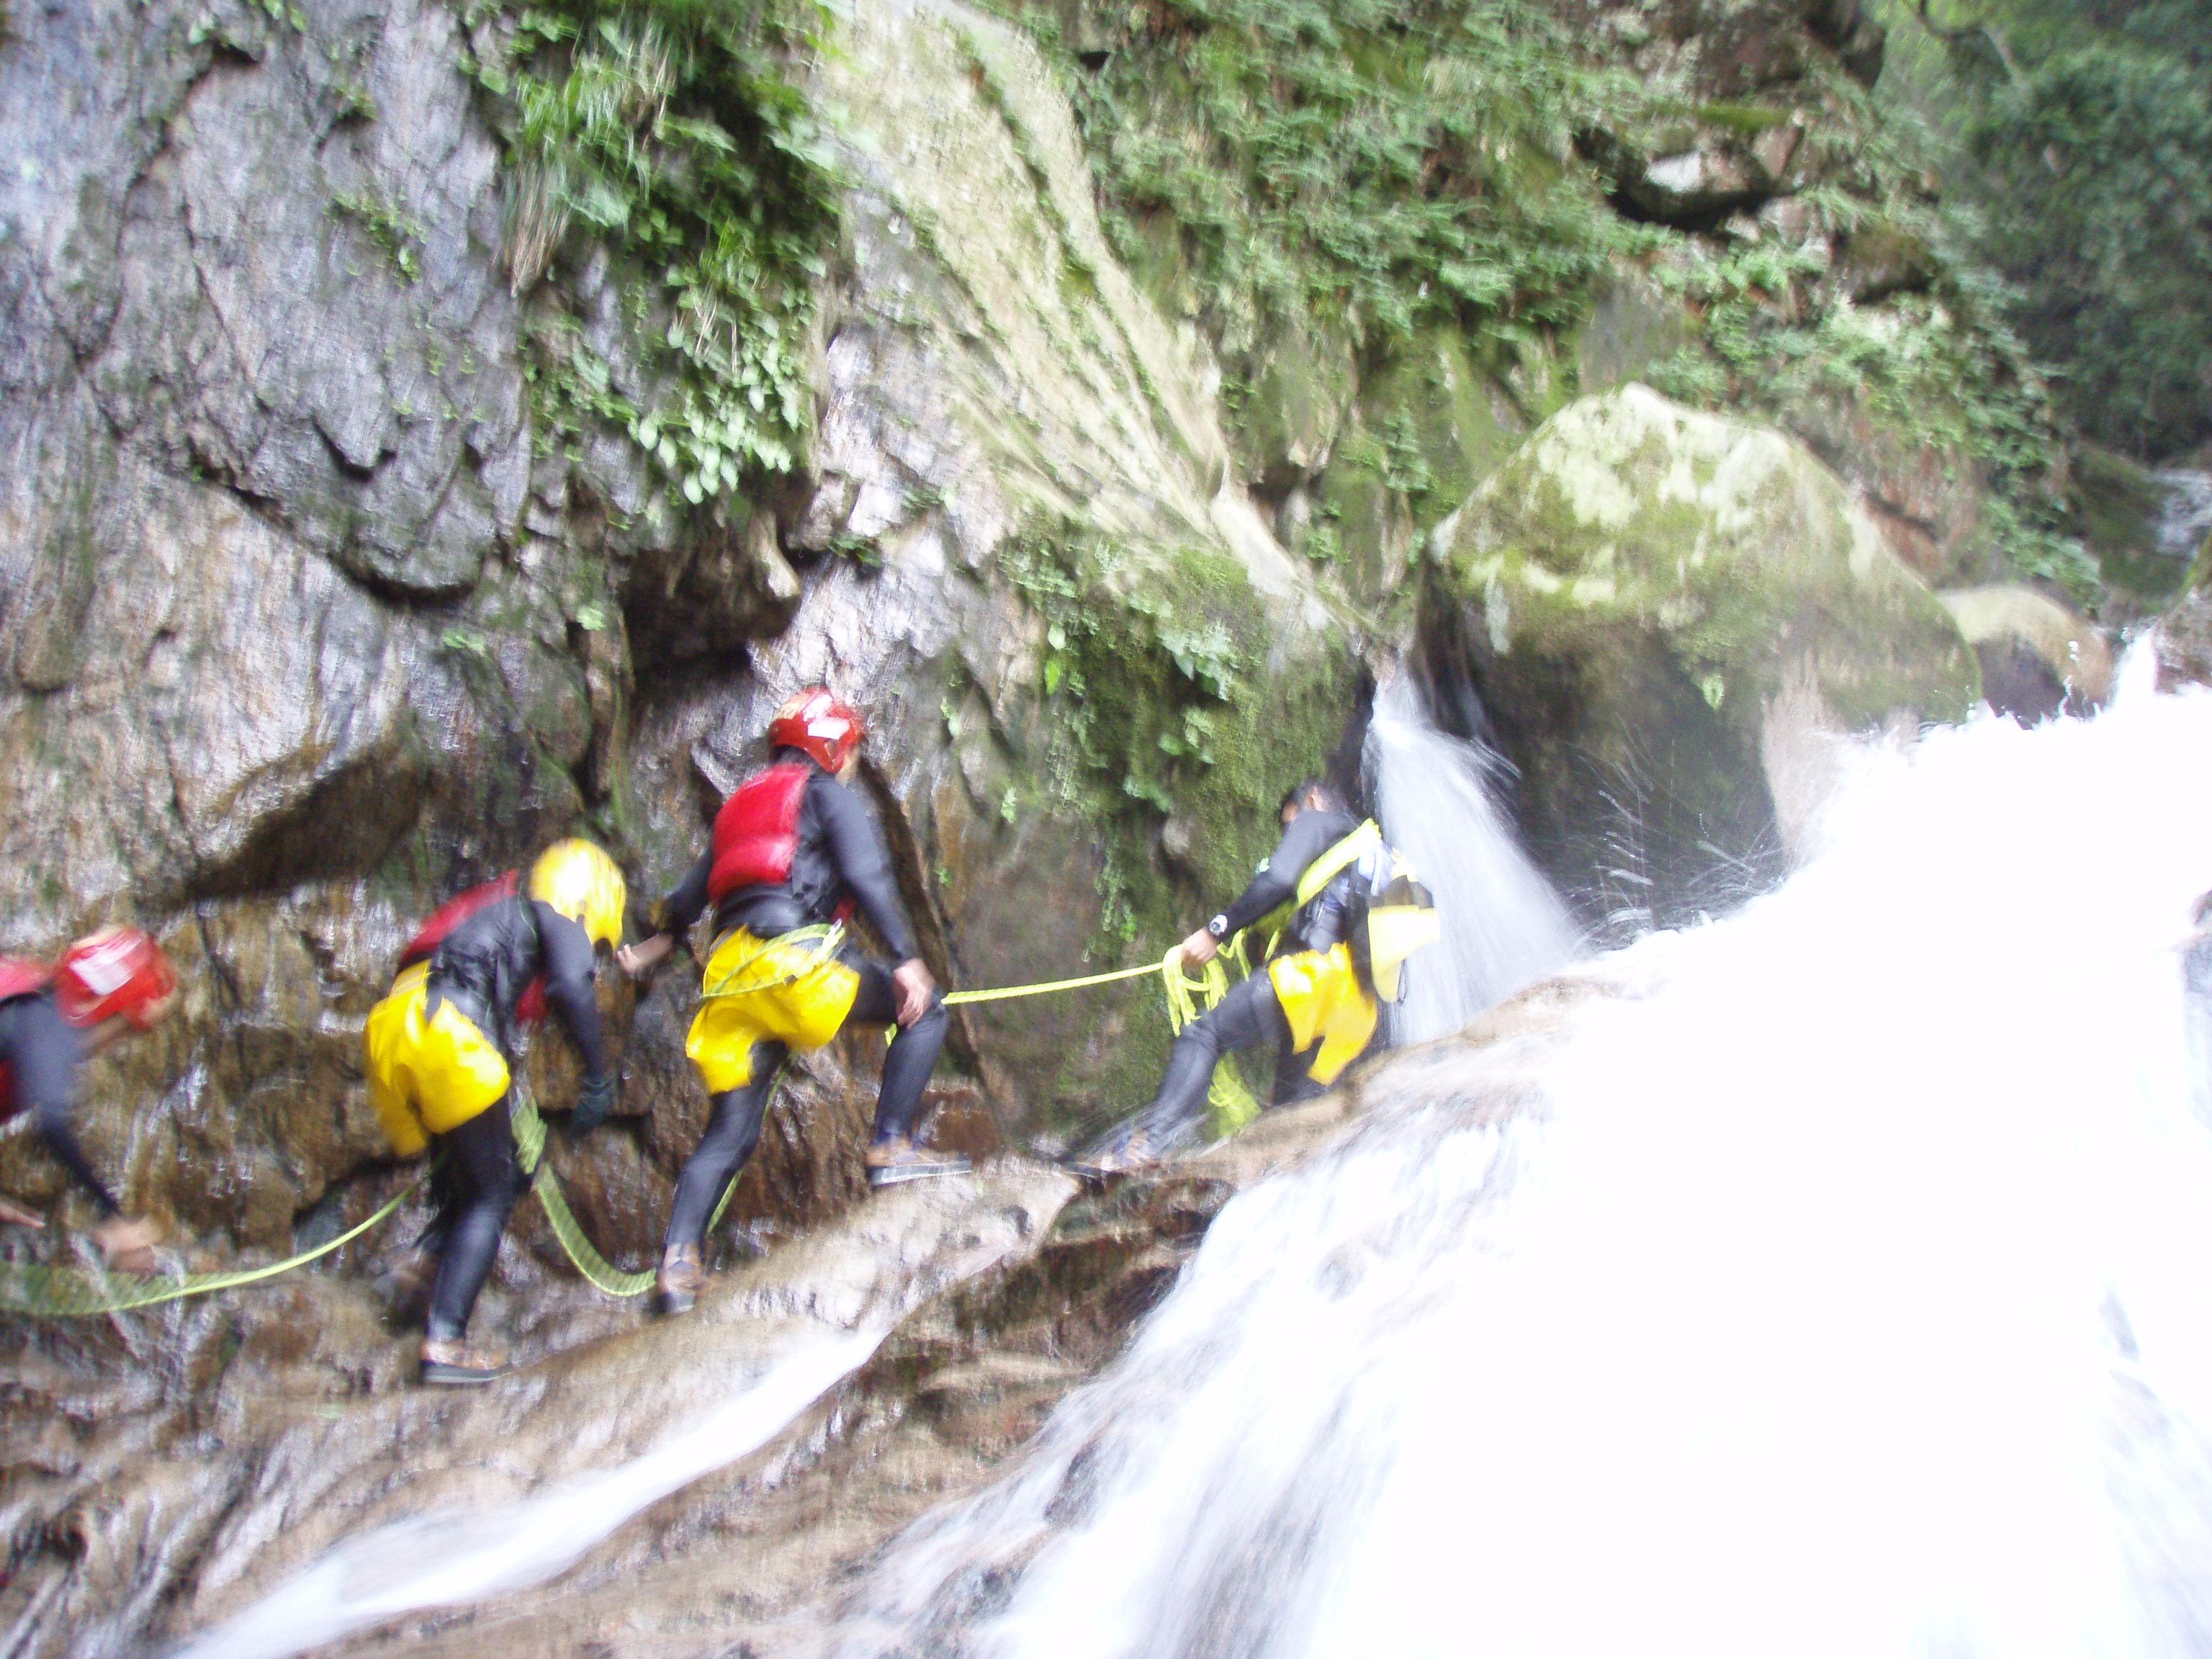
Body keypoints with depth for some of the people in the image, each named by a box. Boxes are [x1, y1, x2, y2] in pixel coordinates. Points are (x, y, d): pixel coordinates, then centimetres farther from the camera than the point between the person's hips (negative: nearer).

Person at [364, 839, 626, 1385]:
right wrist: (599, 1079, -8)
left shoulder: (498, 909, 35)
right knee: (491, 1196, 0)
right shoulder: (553, 913, 12)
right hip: (445, 1033, -8)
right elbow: (571, 986, -9)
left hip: (387, 1033, 8)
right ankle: (443, 1342, -8)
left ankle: (432, 1256, 2)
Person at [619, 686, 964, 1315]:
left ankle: (678, 1260, -3)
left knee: (728, 1133, 8)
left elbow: (690, 895, 32)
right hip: (791, 953, -7)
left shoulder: (742, 801, 29)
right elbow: (866, 878, -6)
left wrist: (653, 948, 49)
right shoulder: (828, 794, 9)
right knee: (923, 1009, 5)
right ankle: (891, 1147, -5)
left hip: (729, 975, 7)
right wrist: (907, 960, -11)